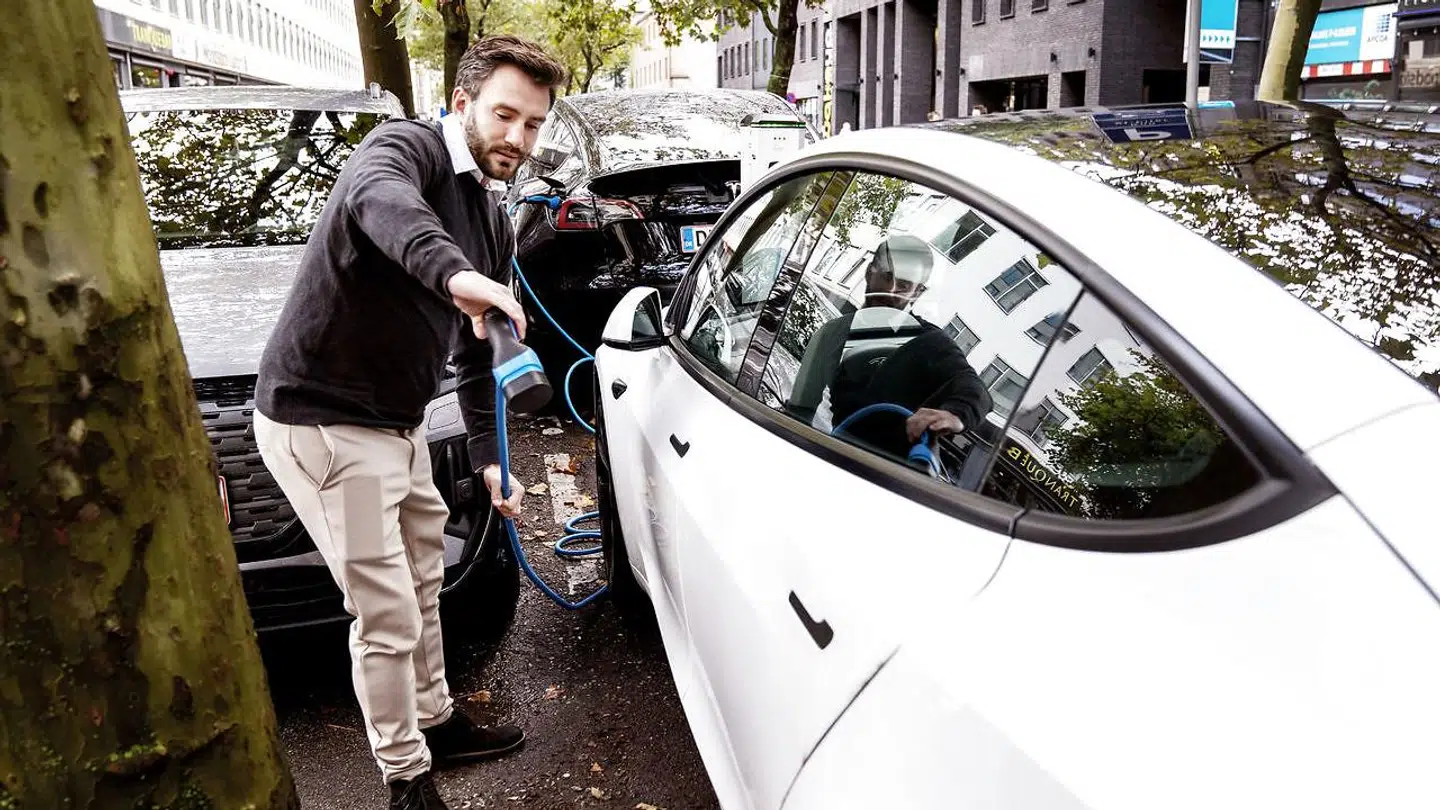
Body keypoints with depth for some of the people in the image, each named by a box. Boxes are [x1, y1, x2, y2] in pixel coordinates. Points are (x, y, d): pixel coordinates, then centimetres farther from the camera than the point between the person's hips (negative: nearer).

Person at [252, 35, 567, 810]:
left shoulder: (493, 225, 11)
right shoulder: (405, 146, -13)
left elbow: (473, 355, 18)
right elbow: (376, 198, -41)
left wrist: (488, 456, 15)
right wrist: (454, 272, -59)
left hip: (397, 425, 9)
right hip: (320, 422, -9)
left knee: (423, 584, 22)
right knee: (387, 617, -2)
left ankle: (436, 723, 43)